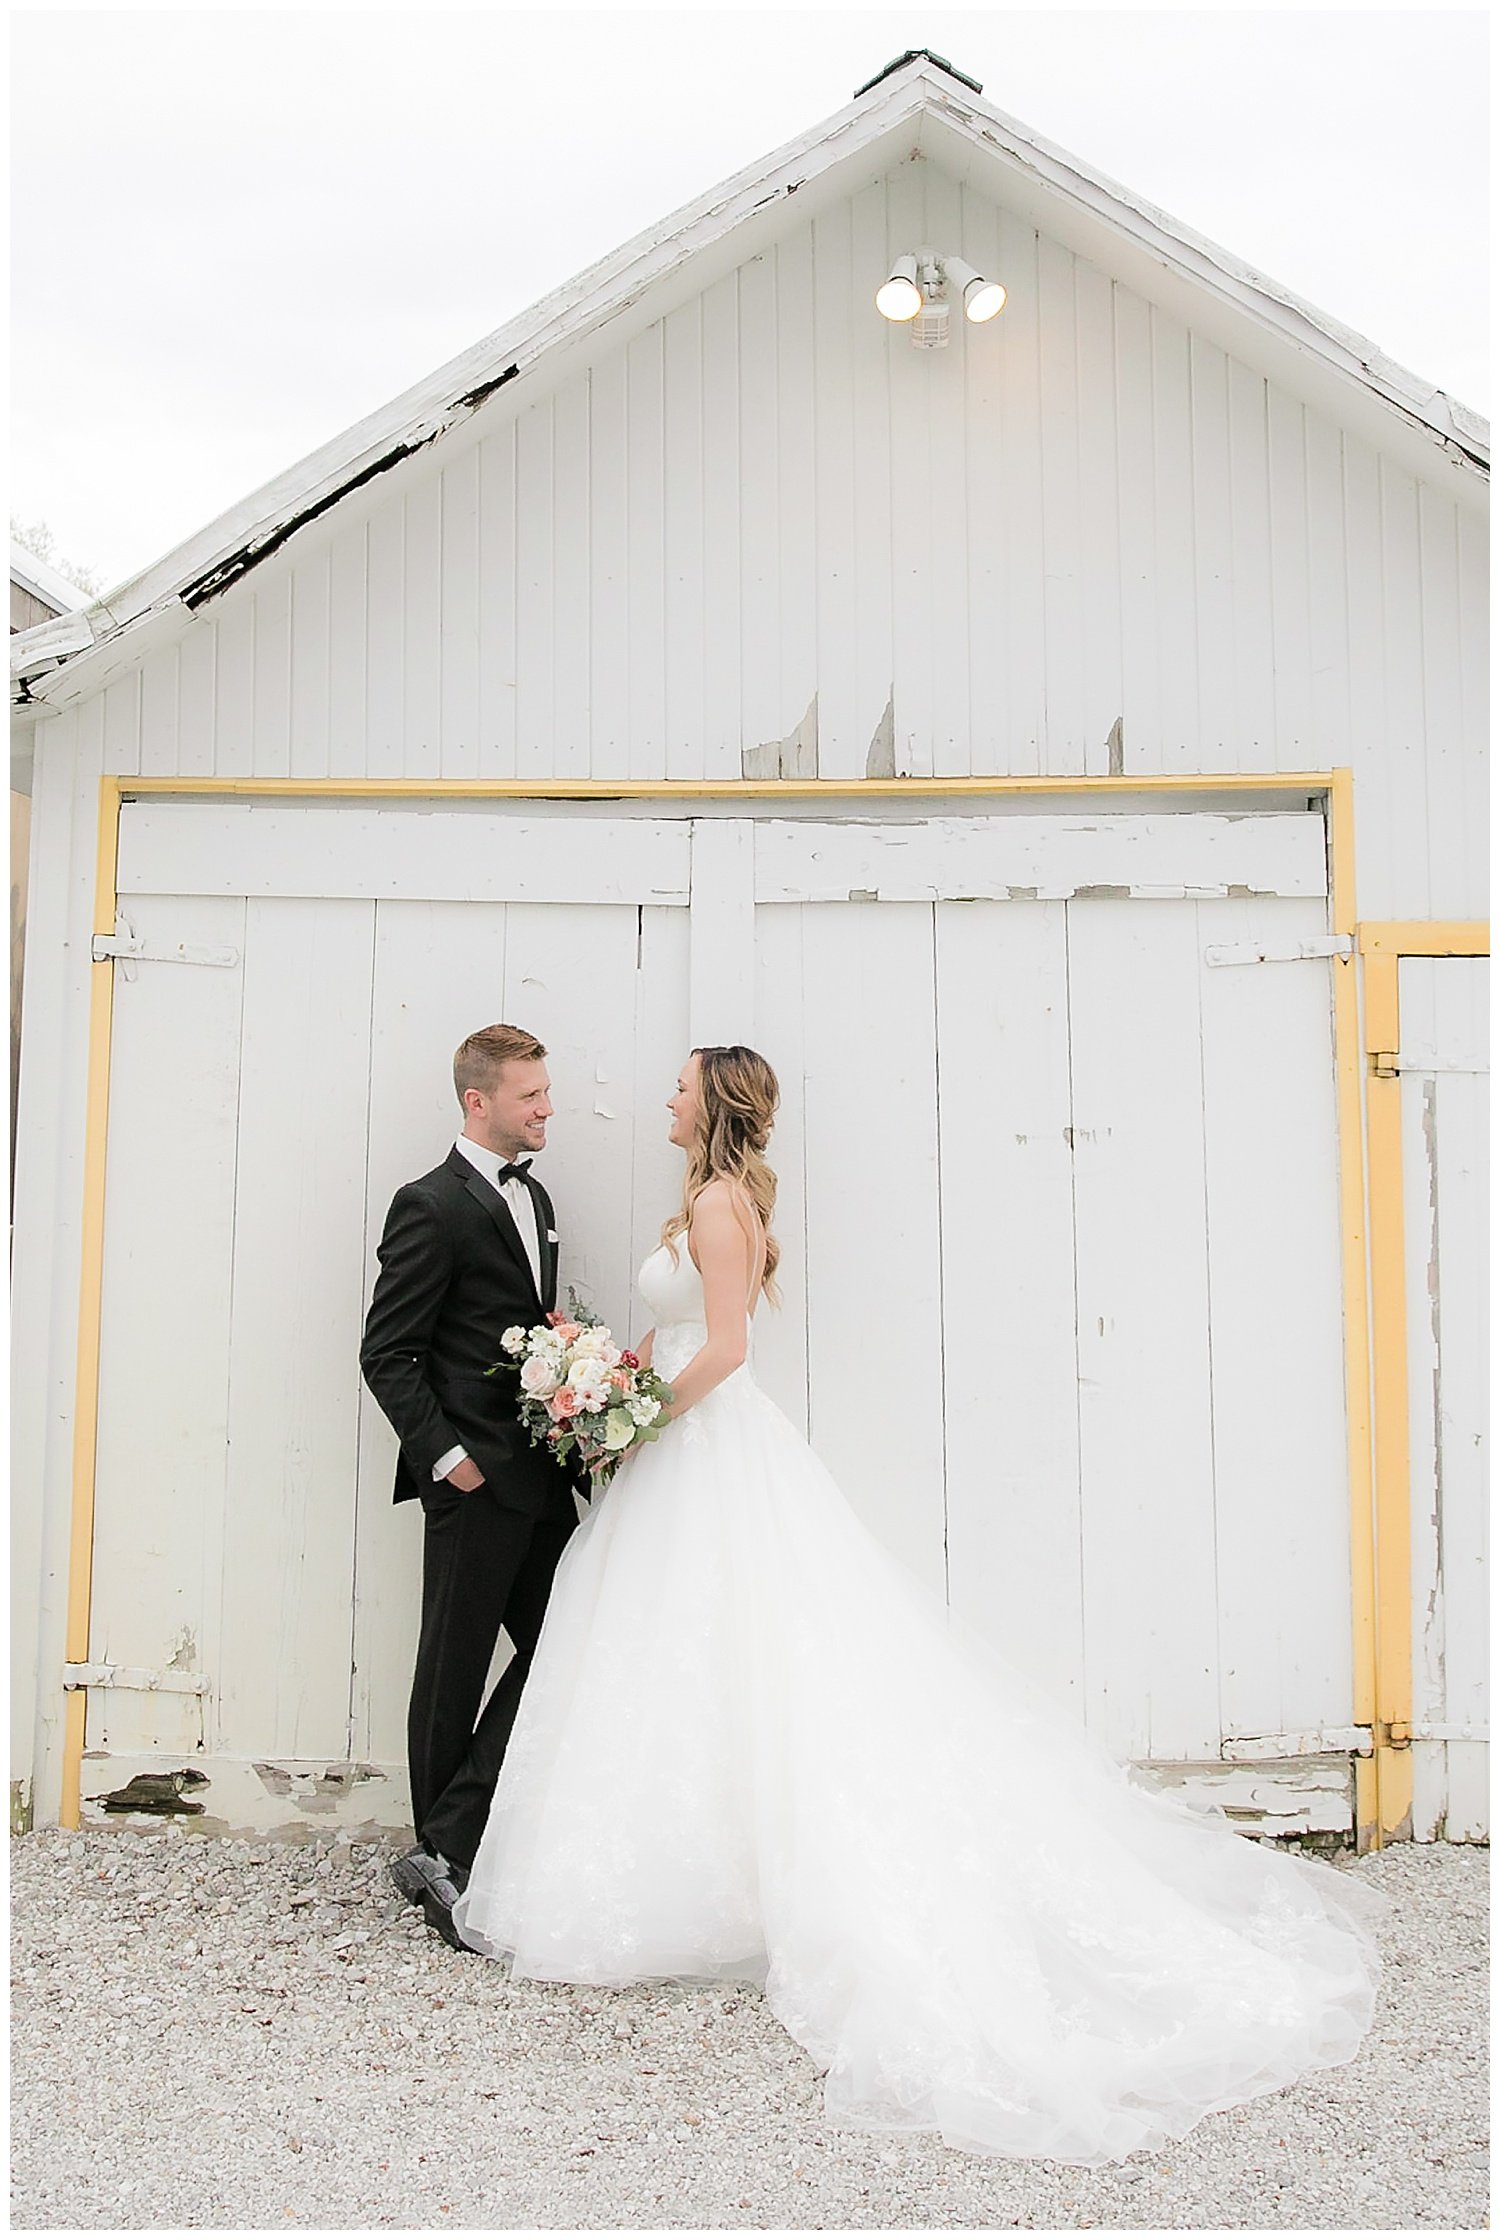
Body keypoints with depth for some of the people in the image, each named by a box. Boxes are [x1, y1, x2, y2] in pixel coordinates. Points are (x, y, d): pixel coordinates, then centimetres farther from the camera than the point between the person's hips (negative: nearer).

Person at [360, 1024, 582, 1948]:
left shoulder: (535, 1196, 15)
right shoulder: (432, 1205, -11)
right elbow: (387, 1354, -12)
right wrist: (447, 1456, -15)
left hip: (542, 1474, 8)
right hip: (475, 1481, -8)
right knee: (455, 1671, 4)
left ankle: (446, 1855, 9)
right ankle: (445, 1861, 18)